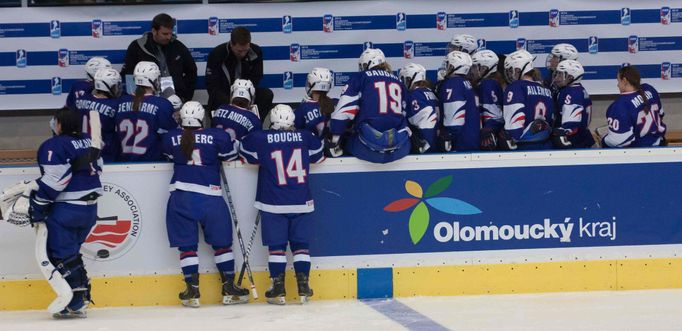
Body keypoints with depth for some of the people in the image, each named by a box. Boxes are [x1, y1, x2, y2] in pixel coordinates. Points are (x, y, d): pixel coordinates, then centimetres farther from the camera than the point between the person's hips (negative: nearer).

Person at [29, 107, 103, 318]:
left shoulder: (54, 146, -16)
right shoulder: (87, 141, 10)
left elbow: (53, 181, -20)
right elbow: (97, 167, 19)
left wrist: (38, 208, -12)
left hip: (65, 210, -9)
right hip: (90, 208, 9)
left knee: (61, 255, -3)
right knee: (70, 252, 18)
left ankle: (75, 303, -8)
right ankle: (82, 298, 16)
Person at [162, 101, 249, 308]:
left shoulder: (171, 138, 1)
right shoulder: (217, 136, -4)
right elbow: (230, 158, 8)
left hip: (181, 196, 1)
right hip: (210, 196, -1)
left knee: (187, 244, 6)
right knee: (222, 242, 11)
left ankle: (192, 291, 3)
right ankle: (229, 289, 12)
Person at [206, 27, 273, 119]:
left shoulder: (256, 52, -11)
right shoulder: (217, 54, -20)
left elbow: (255, 80, -4)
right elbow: (212, 85, -19)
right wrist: (230, 103, -33)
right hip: (223, 94, -3)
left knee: (267, 94, -23)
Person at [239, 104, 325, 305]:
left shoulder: (261, 139, -6)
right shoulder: (306, 138, 0)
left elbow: (246, 155, 10)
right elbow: (318, 156, 17)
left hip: (273, 205, -1)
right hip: (301, 204, 2)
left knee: (276, 246, 4)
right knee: (301, 244, 9)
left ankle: (278, 290, 2)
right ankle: (303, 288, 5)